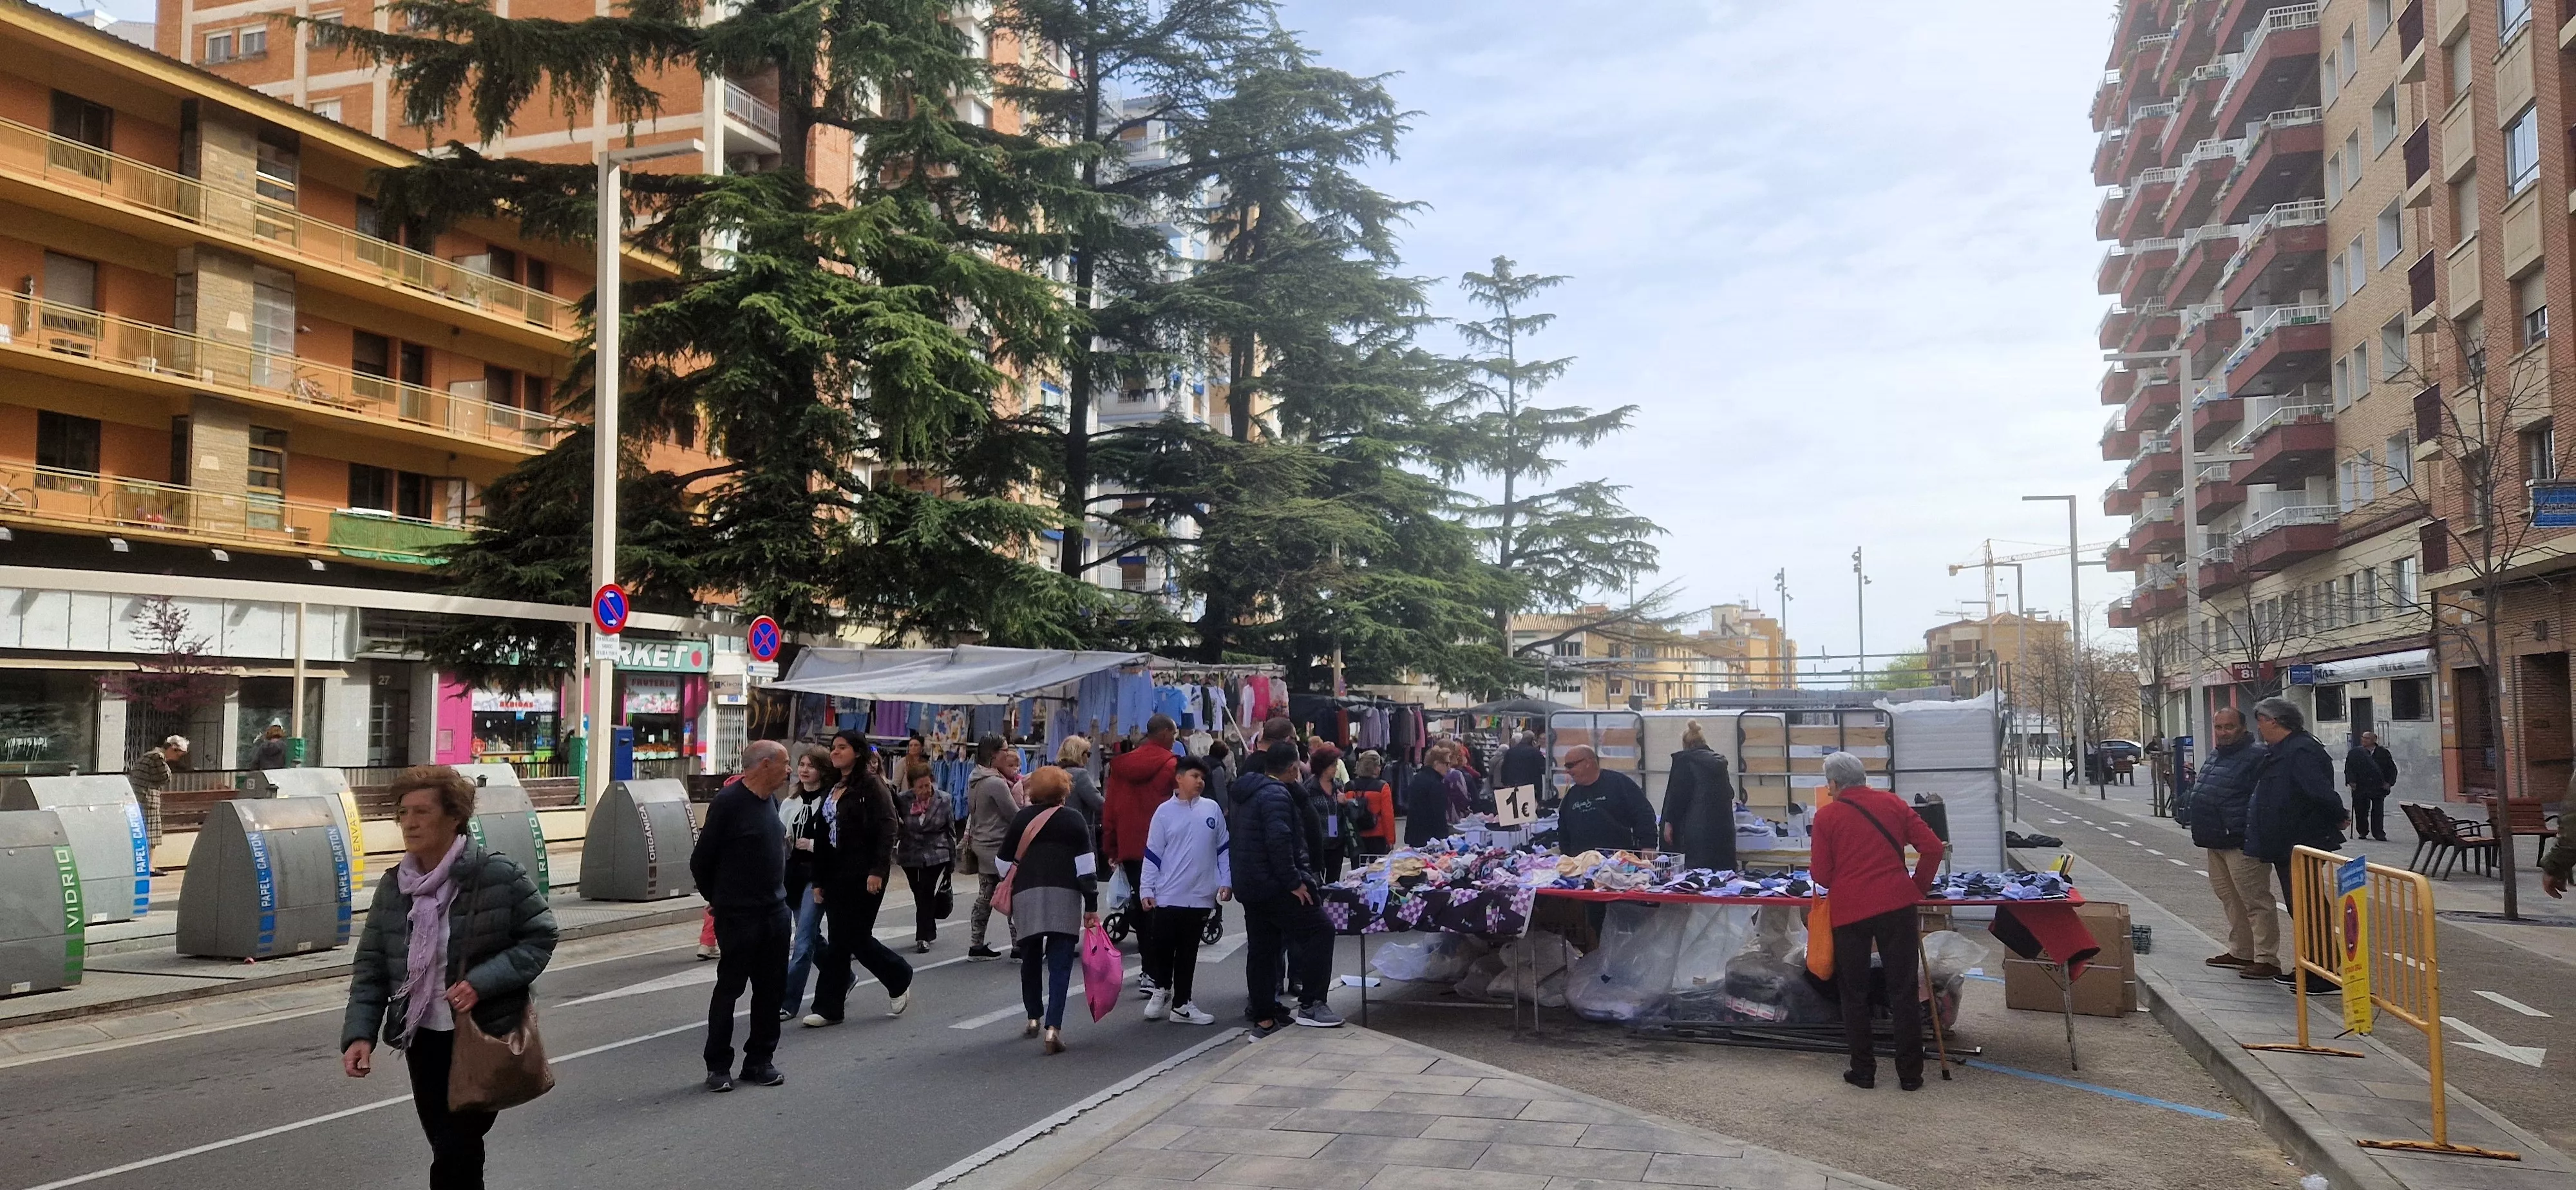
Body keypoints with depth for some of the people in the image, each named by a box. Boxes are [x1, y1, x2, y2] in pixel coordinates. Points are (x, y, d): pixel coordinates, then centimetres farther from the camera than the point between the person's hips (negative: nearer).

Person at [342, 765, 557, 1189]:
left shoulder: (499, 876, -14)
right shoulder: (393, 886, 2)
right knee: (448, 1151, 15)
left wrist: (483, 982, -20)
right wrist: (359, 1033, -9)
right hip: (424, 1039, 5)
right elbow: (371, 967, 4)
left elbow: (541, 936, -7)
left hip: (484, 1038, -5)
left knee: (456, 1155, -9)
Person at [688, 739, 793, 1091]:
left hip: (774, 912, 8)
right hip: (738, 915, -8)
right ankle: (718, 1066, 12)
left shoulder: (768, 799, 10)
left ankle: (760, 1059, 20)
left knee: (771, 989, 10)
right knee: (729, 987, 2)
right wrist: (717, 897, 4)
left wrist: (778, 894, 14)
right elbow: (701, 860, -9)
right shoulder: (729, 801, -14)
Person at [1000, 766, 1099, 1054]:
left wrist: (1009, 898, 24)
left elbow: (1004, 862, 11)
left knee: (1030, 959, 19)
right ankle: (1053, 1027, -15)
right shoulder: (1074, 821, 4)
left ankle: (1034, 1018, 29)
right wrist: (1091, 906, 1)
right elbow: (1085, 867, -2)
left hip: (1026, 896, 2)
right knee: (1060, 964, -3)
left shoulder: (1020, 819, 10)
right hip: (1064, 899, -2)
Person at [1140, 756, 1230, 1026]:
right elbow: (1153, 854, -1)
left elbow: (1223, 849, 10)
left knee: (1188, 952, 9)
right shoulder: (1165, 812, -2)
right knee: (1162, 947, 2)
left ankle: (1181, 1003, 18)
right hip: (1168, 895, -2)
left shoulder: (1211, 809, 5)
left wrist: (1226, 881, 3)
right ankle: (1162, 989, 27)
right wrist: (1146, 890, -4)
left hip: (1200, 896, 2)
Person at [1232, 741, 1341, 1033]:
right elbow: (1279, 841, -26)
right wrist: (1294, 882, -21)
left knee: (1261, 949, 12)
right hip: (1274, 885, -10)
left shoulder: (1250, 793, 17)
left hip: (1249, 885, 10)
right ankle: (1310, 1005, -5)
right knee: (1320, 930, -5)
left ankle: (1263, 1017, 15)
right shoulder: (1276, 795, -15)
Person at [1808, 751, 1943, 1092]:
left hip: (1848, 910, -2)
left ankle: (1863, 1071, 15)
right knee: (1903, 991, 9)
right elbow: (1932, 847, 1)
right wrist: (1918, 887, 13)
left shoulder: (1826, 816, -1)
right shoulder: (1892, 803, 6)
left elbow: (1821, 876, -2)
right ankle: (1910, 1073, 12)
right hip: (1896, 906, 2)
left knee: (1854, 993, 12)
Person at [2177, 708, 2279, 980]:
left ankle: (2267, 959, -3)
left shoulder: (2255, 756, -13)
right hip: (2217, 843, 10)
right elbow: (2201, 792, 30)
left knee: (2255, 902, -6)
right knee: (2231, 900, 17)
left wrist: (2248, 829, -25)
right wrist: (2191, 815, 22)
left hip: (2242, 845, -10)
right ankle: (2241, 952, 27)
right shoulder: (2215, 756, 18)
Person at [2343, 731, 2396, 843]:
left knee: (2378, 812, -2)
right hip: (2360, 787, 0)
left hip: (2379, 787, 0)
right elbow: (2349, 768, 5)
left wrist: (2388, 782, 0)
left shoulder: (2383, 753, 6)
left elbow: (2392, 769, 11)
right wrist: (2351, 781, -7)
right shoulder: (2355, 753, 5)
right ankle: (2362, 832, 16)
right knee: (2361, 811, 3)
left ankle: (2379, 833, 3)